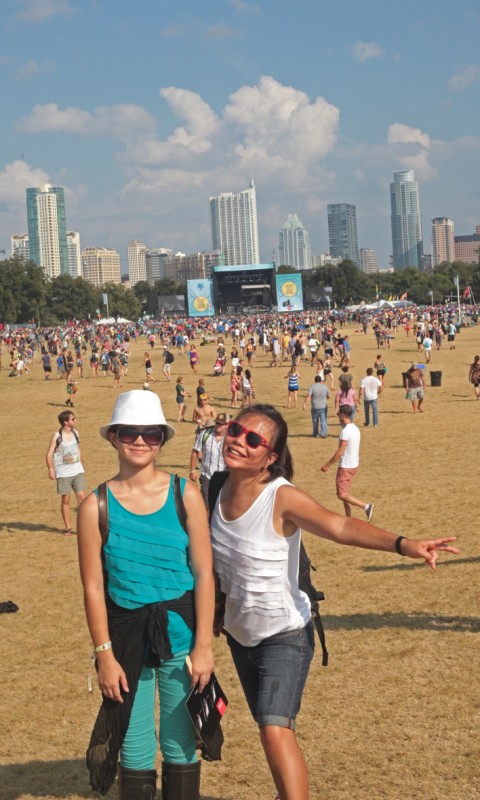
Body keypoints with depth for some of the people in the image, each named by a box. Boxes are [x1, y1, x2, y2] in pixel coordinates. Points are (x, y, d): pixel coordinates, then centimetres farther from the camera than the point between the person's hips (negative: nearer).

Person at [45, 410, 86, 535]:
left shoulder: (75, 432, 5)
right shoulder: (56, 436, -10)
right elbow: (49, 454, -12)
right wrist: (50, 469, -22)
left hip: (77, 470, 4)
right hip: (63, 473, -4)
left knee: (81, 497, -4)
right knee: (65, 499, 3)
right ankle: (67, 528, 13)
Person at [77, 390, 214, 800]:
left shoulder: (185, 494, -5)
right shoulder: (97, 505, -5)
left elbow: (204, 573, -5)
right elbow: (94, 587, -3)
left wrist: (203, 646, -8)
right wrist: (105, 654, -6)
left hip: (180, 632, 0)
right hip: (125, 634, 0)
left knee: (181, 743, 11)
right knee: (135, 748, 9)